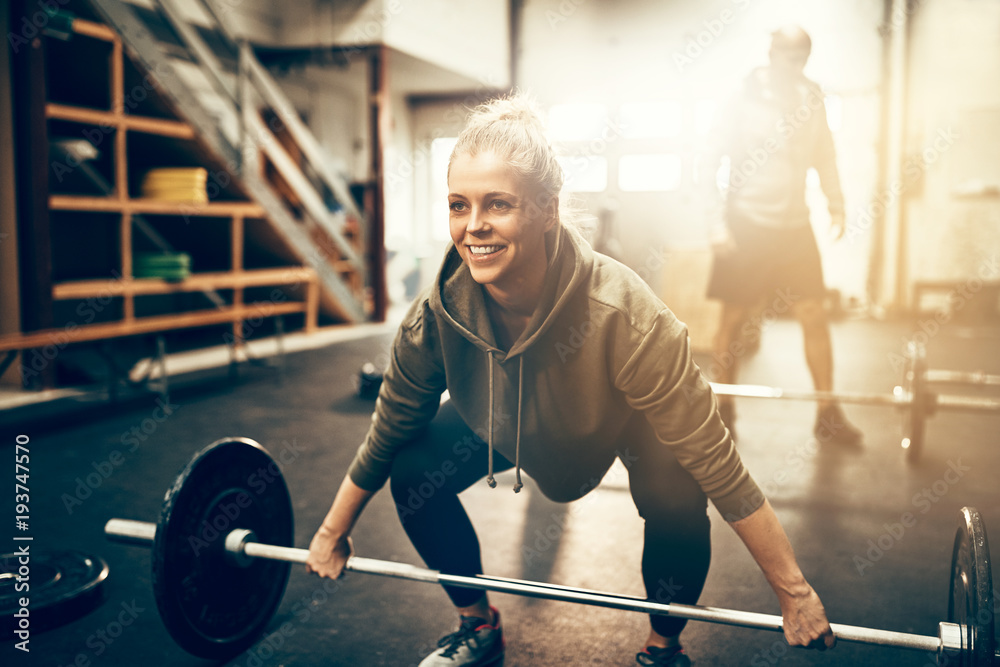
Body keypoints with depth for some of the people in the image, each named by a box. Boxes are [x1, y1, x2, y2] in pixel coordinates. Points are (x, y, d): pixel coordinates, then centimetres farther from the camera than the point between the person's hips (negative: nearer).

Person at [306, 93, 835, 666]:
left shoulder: (622, 313, -43)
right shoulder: (439, 311, -32)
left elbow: (715, 462, -36)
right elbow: (387, 435, -14)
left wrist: (794, 592, -31)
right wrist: (332, 534, -3)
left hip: (630, 420, -3)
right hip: (505, 420, 3)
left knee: (676, 503, -30)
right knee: (412, 475, -12)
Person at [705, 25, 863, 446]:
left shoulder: (812, 102, 7)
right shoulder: (743, 100, -5)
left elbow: (825, 159, 16)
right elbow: (714, 162, -8)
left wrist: (836, 209, 8)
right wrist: (717, 221, -15)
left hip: (795, 225, 4)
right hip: (747, 223, -3)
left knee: (814, 315, 0)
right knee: (734, 317, 2)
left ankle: (827, 413, 10)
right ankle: (724, 408, 17)